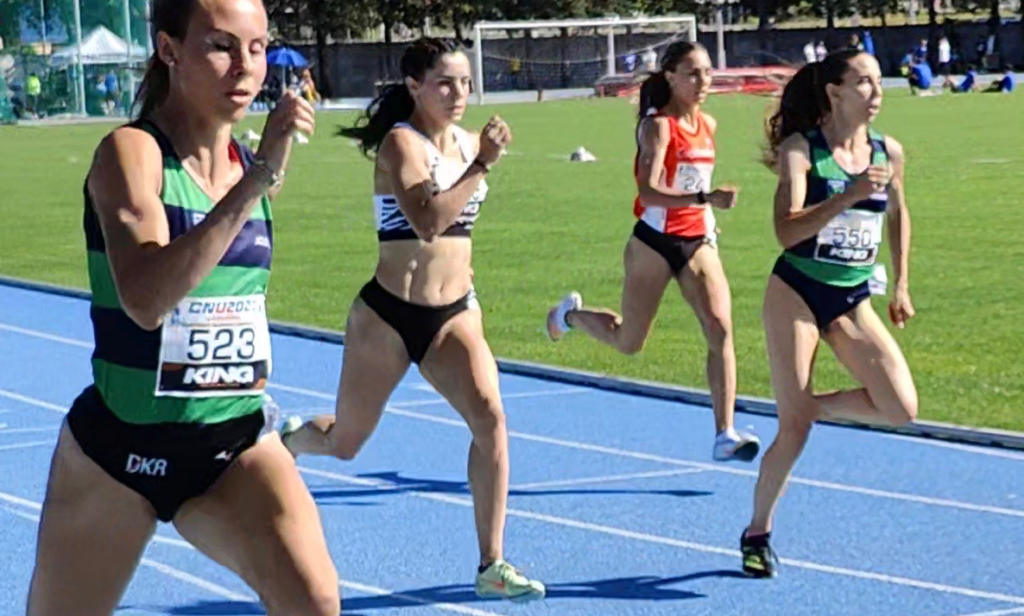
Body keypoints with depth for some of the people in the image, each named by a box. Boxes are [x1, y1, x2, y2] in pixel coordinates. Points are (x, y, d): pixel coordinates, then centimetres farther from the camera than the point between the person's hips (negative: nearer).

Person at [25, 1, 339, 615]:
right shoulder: (131, 152, -15)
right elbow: (146, 299, -33)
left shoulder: (256, 163, 4)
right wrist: (257, 180, -36)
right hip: (119, 448, -4)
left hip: (237, 444, 4)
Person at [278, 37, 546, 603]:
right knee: (344, 444, 13)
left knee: (490, 417, -20)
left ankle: (492, 566, -14)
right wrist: (483, 164, -33)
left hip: (454, 315, 5)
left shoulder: (467, 142, 5)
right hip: (388, 315, -5)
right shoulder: (401, 143, -15)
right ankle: (287, 441, 50)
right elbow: (427, 221, -32)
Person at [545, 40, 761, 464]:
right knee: (628, 343, 10)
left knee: (720, 329, -13)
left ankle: (725, 435, -13)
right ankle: (571, 313, 43)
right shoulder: (659, 126, -16)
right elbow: (648, 192, -29)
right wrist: (704, 198, -40)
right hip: (654, 242, -5)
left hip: (697, 242, 5)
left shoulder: (707, 125, 6)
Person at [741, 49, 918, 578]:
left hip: (852, 300, 5)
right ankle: (757, 533, 15)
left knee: (902, 408, -12)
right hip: (797, 293, -5)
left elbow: (898, 214, 21)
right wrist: (850, 195, -32)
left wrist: (900, 287, 20)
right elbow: (787, 231, -24)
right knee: (793, 429, -5)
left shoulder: (889, 153, 2)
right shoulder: (801, 149, -12)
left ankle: (811, 405, 14)